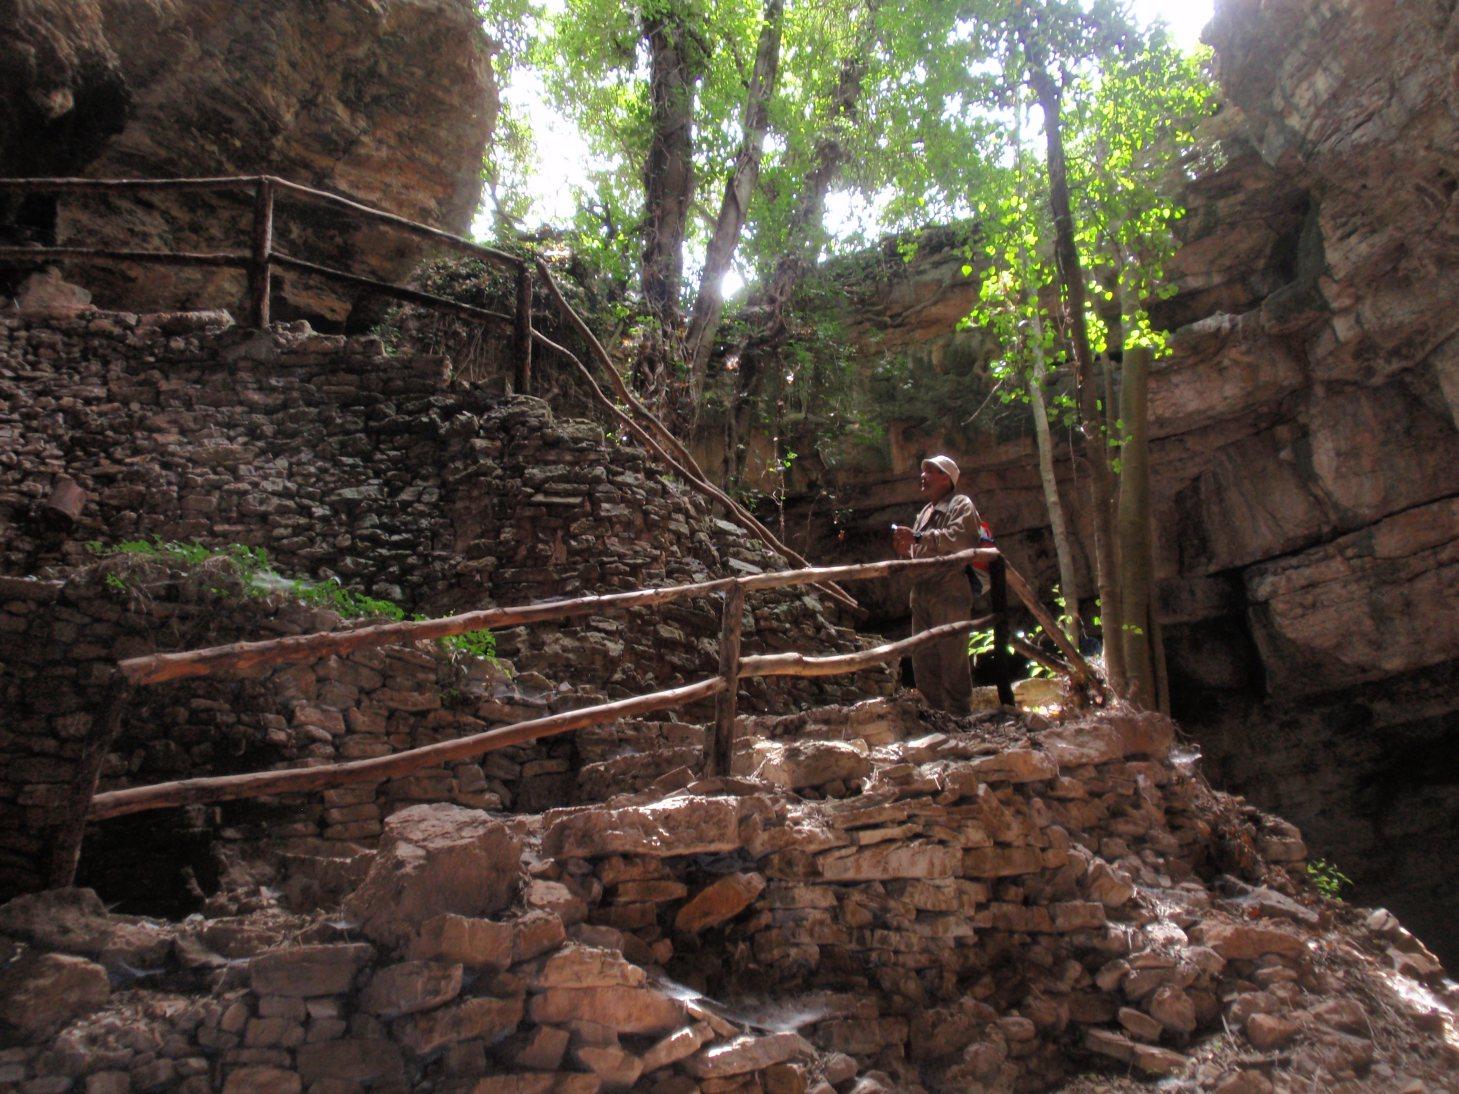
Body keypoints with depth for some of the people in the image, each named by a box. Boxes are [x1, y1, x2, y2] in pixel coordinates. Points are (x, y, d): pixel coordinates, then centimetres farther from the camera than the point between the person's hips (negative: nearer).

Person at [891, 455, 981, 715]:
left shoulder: (961, 504, 1)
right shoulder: (925, 511, 27)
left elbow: (960, 539, -19)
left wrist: (918, 538, -21)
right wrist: (905, 550, 6)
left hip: (949, 593, -9)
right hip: (921, 593, 9)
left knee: (952, 658, -10)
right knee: (922, 658, 9)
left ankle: (958, 718, -6)